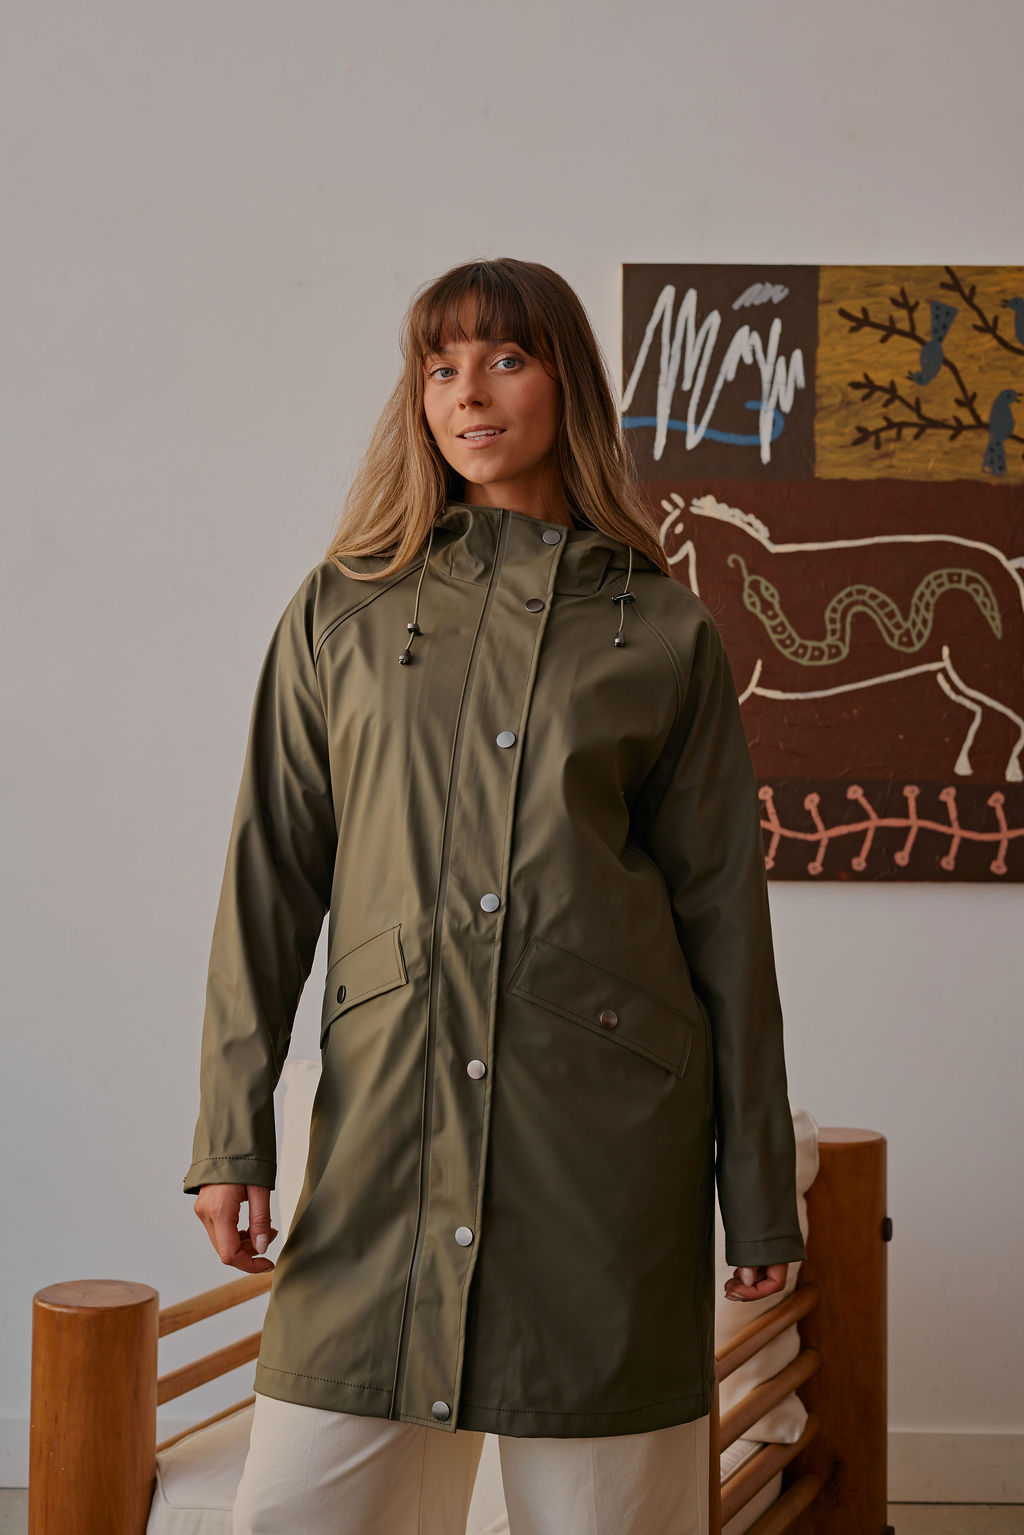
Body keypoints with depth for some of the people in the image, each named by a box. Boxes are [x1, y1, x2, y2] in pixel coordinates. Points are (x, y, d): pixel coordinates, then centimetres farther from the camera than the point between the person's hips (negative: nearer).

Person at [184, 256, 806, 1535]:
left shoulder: (664, 630, 6)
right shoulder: (342, 611, 9)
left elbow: (723, 906, 7)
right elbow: (270, 876, 8)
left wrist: (760, 1189, 6)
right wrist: (232, 1131, 1)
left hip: (605, 1127, -1)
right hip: (385, 1107, 1)